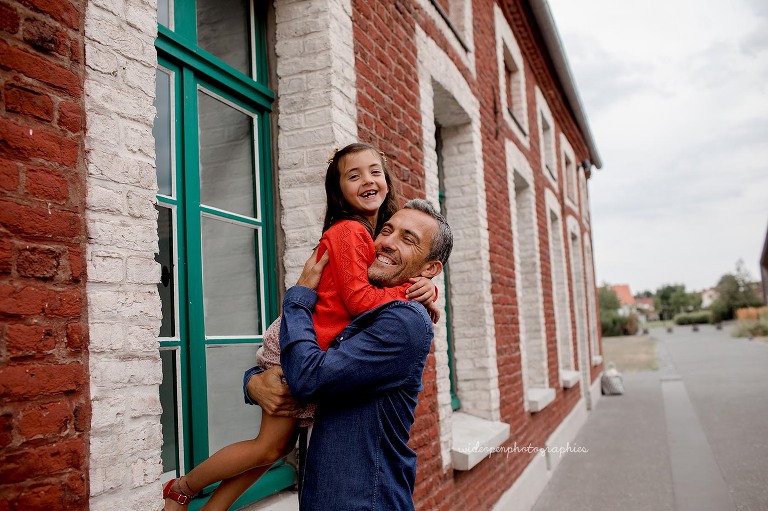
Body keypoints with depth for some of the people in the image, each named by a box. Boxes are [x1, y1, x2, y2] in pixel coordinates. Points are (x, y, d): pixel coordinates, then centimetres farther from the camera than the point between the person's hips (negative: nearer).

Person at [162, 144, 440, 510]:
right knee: (270, 446, 1)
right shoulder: (349, 230, -16)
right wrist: (411, 290, -14)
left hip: (319, 355, 9)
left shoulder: (374, 234, 11)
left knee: (282, 444, 13)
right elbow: (358, 299, -22)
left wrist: (426, 290, -10)